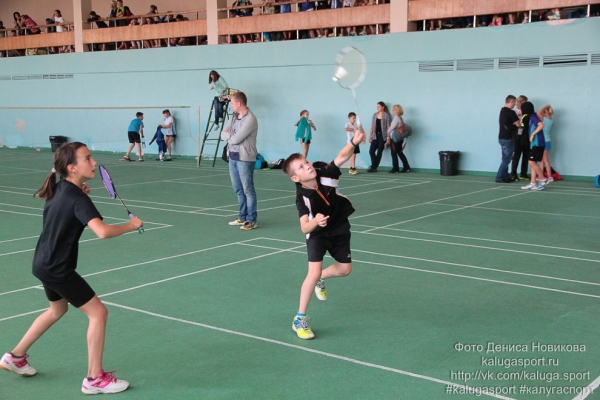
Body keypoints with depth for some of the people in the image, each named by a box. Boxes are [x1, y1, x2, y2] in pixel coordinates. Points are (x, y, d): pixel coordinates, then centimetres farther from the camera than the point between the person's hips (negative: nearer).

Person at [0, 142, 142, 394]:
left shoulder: (58, 188, 3)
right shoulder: (77, 198, -23)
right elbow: (102, 231, -37)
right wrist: (130, 226, -21)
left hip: (45, 263, 10)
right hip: (58, 269, -10)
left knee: (58, 309, 31)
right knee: (98, 312, -4)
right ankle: (94, 379, 1)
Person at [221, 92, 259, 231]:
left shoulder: (250, 119, -16)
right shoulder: (233, 117, 12)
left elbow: (236, 139, -20)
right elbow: (223, 134, 8)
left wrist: (228, 136, 0)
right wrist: (231, 135, -11)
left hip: (245, 159, -8)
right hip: (233, 157, 8)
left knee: (248, 190, -3)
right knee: (238, 189, 14)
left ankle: (251, 220, 2)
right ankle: (242, 217, 25)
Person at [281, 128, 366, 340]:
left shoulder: (325, 176, -22)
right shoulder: (302, 197, -29)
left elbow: (342, 157, -30)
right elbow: (304, 228, -34)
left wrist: (354, 142, -48)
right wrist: (315, 222, -56)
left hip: (340, 230, 5)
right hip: (317, 235, -4)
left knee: (345, 269, 12)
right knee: (314, 273, -18)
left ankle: (321, 280, 46)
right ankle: (299, 319, -6)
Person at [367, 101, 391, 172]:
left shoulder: (386, 115, -3)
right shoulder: (374, 115, 10)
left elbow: (388, 127, -5)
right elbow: (372, 126, 12)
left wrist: (388, 138, -10)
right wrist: (370, 136, 7)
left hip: (382, 136, -4)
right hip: (375, 135, 4)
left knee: (379, 152, -1)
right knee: (371, 151, -5)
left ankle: (373, 167, 6)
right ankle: (374, 167, 3)